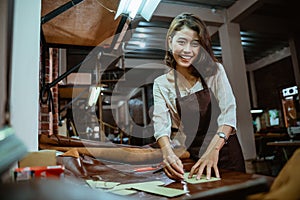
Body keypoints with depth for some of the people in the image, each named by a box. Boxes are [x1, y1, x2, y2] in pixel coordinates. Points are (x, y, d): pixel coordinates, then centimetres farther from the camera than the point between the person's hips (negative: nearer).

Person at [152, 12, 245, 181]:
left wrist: (213, 149, -27)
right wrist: (168, 152, -30)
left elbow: (228, 112, -11)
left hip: (223, 152, 0)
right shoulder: (161, 84, 1)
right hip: (189, 157, 1)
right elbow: (161, 124, -9)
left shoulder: (215, 71, 0)